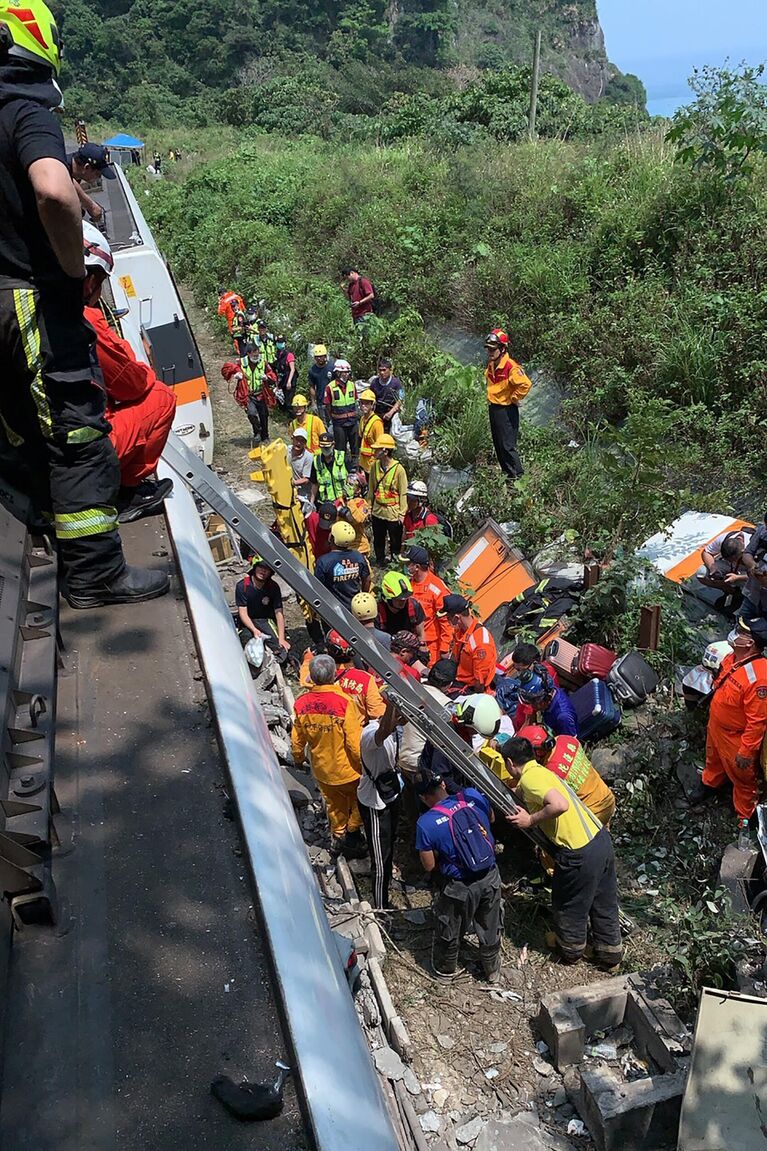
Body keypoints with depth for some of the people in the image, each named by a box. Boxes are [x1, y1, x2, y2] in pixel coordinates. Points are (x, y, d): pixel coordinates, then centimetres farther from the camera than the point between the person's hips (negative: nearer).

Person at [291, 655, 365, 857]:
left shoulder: (302, 703, -13)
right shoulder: (344, 702, -28)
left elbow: (297, 739, 1)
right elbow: (355, 741, -24)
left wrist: (298, 758, 20)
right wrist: (365, 764, -9)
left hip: (321, 769, 5)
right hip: (347, 770, -5)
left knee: (334, 805, 27)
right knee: (358, 802, 23)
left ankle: (337, 837, 42)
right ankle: (352, 834, 25)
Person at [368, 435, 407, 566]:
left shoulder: (398, 469, -16)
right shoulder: (375, 465, -2)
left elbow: (403, 493, -10)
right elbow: (371, 488, 8)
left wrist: (402, 513, -10)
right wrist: (369, 506, 9)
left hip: (393, 513, -5)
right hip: (377, 511, 5)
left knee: (395, 541, 8)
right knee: (378, 540, 17)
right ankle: (380, 563, 35)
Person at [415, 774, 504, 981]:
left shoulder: (426, 824, -23)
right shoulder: (473, 796, -13)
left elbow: (429, 866, -11)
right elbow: (491, 819, 9)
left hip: (460, 887, -4)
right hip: (490, 877, 4)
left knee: (449, 932, 24)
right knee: (490, 928, 27)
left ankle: (445, 970, 47)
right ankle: (493, 971, 48)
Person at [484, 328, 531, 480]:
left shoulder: (511, 367, -23)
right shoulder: (491, 365, 6)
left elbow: (525, 384, -33)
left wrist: (514, 398, -20)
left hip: (506, 410, -9)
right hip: (494, 409, 9)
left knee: (507, 445, -5)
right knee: (498, 445, 17)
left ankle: (517, 475, 5)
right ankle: (506, 472, 29)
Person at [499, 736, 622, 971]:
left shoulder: (529, 777, -15)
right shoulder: (540, 771, 14)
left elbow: (559, 805, -29)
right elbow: (519, 791, 35)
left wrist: (530, 820, -16)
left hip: (580, 853, -8)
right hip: (602, 839, 8)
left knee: (569, 905, 19)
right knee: (604, 903, 23)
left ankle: (570, 950, 40)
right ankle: (610, 954, 40)